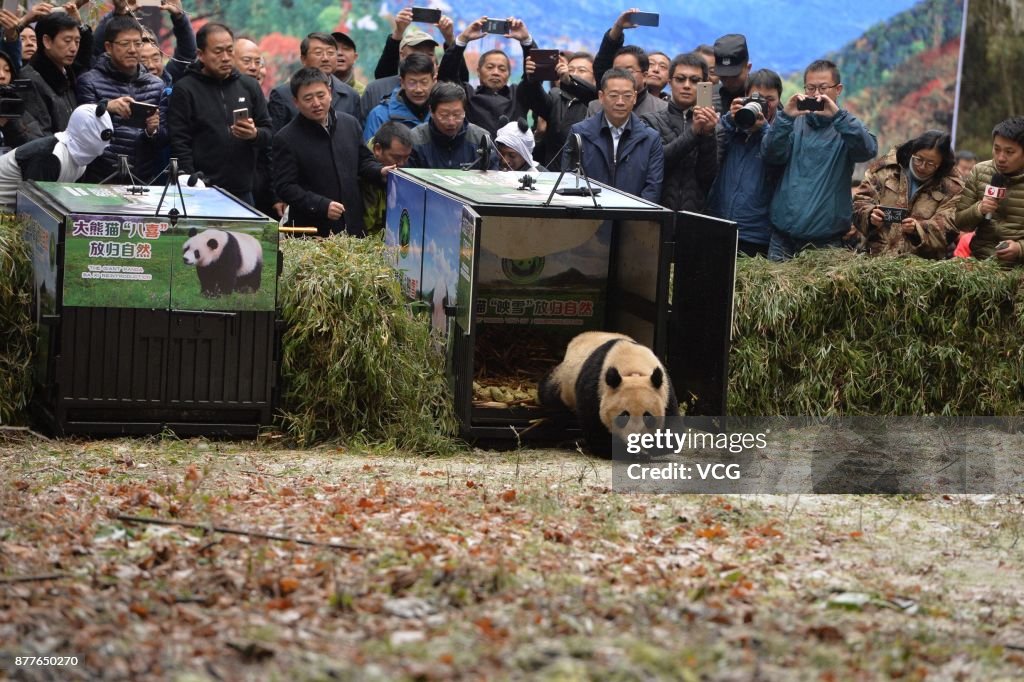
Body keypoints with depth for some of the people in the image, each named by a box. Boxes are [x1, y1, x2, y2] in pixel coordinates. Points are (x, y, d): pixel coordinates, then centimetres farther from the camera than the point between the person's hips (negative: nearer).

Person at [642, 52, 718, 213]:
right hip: (658, 210, -1)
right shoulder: (652, 122, 9)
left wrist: (708, 135, -13)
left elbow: (709, 177, 0)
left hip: (696, 212, 1)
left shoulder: (712, 125, 8)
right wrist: (693, 132, -16)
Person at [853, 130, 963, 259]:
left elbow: (946, 227, -6)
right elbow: (860, 201, 10)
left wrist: (918, 228, -22)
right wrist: (870, 215, -12)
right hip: (878, 255, -1)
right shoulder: (886, 167, 7)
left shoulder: (951, 186, 2)